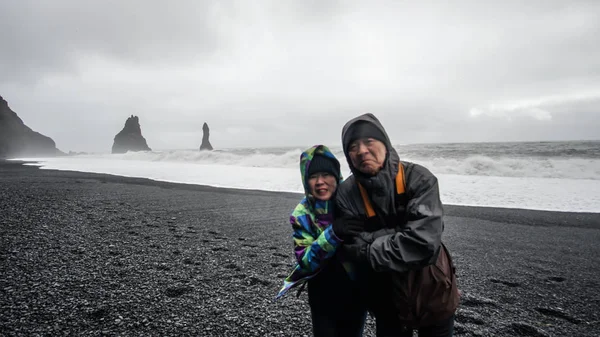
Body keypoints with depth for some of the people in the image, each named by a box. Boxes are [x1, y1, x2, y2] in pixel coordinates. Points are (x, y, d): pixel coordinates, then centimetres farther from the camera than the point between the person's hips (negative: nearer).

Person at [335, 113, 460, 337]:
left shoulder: (418, 179, -20)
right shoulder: (346, 194, -14)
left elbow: (424, 241, -29)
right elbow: (354, 249, -17)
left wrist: (373, 251, -22)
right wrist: (401, 233, -25)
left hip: (433, 295, -1)